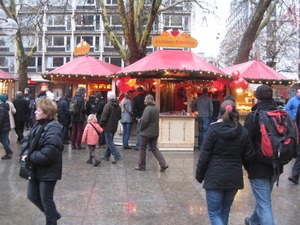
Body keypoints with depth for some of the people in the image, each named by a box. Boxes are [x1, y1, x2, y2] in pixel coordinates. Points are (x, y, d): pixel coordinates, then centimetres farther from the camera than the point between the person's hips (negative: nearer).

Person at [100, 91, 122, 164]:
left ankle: (117, 156, -12)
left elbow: (104, 117, -18)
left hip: (108, 127, -8)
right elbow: (119, 117, 16)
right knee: (110, 141, 17)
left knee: (109, 142, -4)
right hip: (114, 127, 8)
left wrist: (100, 125, -9)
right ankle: (106, 156, 26)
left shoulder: (108, 105, -16)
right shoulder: (118, 106, 8)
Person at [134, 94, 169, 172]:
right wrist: (141, 118, 4)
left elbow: (144, 120, -23)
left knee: (142, 148, 8)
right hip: (155, 132, 8)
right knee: (154, 148, 13)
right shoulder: (156, 108, 7)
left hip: (146, 133, -7)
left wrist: (141, 128, -4)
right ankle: (163, 164, 4)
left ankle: (141, 166, 17)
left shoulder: (148, 108, -19)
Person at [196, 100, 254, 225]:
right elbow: (249, 157, 2)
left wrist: (199, 175, 2)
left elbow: (205, 155, -10)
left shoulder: (213, 129, -11)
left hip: (215, 177, -4)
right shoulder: (243, 131, -1)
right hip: (234, 177, 4)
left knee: (214, 212, 5)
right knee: (225, 210, 20)